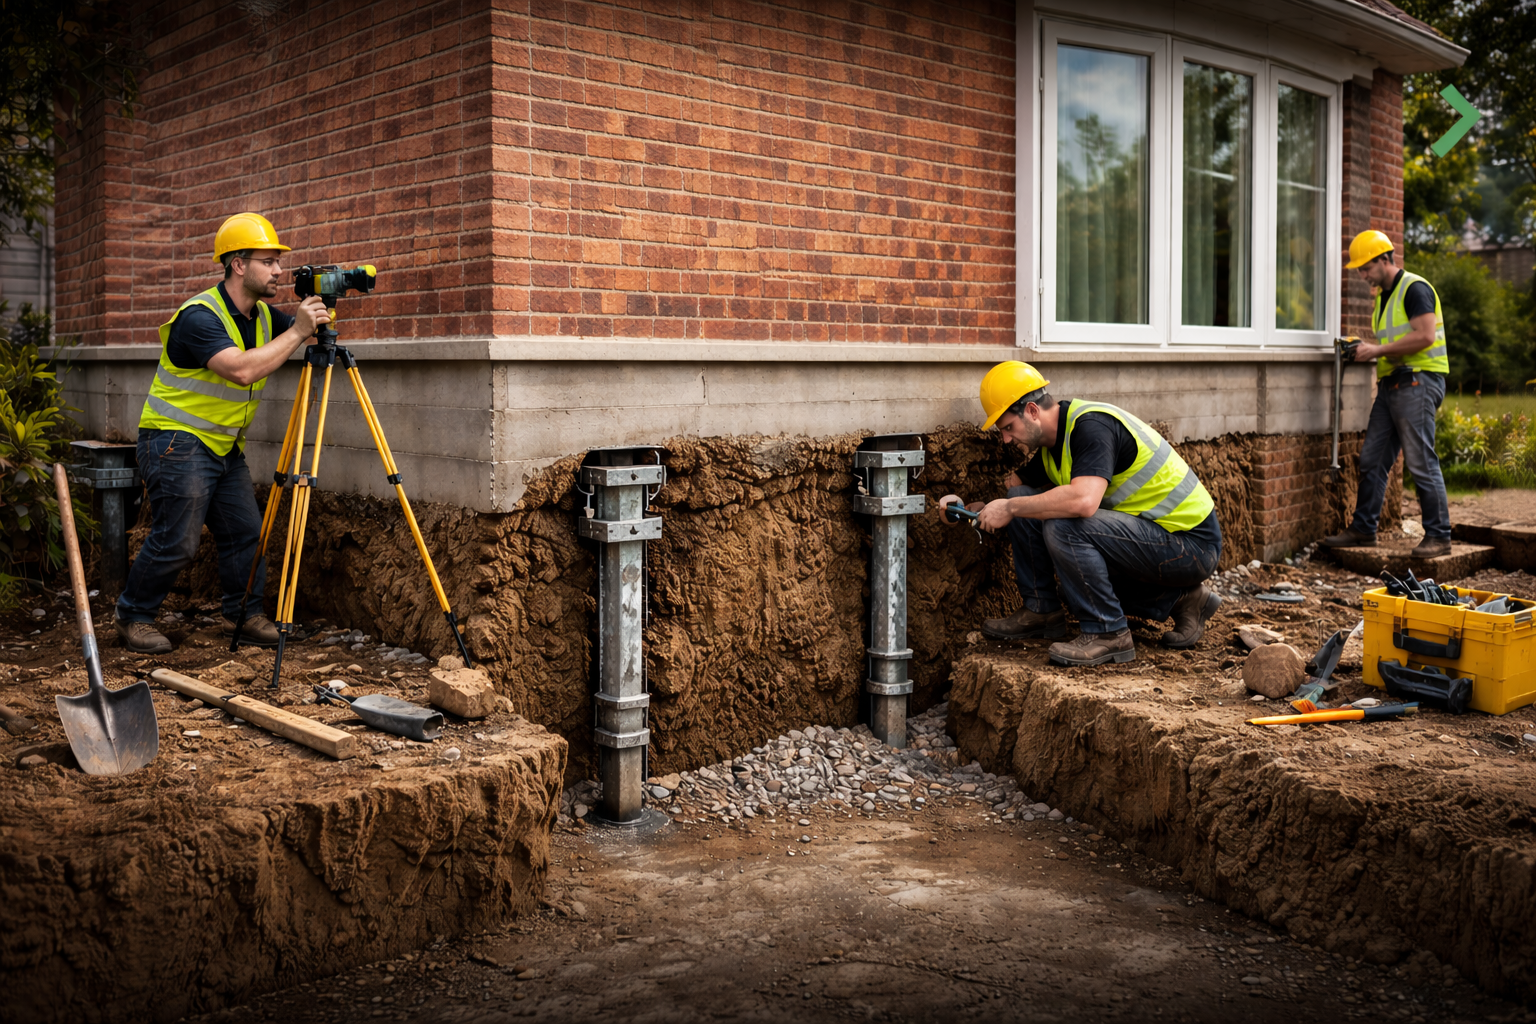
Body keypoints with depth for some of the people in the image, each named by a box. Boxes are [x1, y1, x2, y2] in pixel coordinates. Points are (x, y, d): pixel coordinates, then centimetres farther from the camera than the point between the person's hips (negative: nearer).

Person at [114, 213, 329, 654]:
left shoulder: (262, 316, 6)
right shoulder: (199, 316, -21)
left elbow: (313, 329, 15)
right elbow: (242, 370, -34)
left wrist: (319, 311, -8)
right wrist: (296, 332, -31)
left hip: (224, 446, 8)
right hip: (176, 441, -8)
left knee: (245, 532, 6)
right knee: (175, 541, -7)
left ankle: (243, 614, 18)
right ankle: (133, 616, 11)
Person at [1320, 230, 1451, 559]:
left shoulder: (1414, 288, -10)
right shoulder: (1383, 295, 19)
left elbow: (1424, 336, -20)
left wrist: (1378, 350, -17)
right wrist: (1364, 351, 8)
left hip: (1418, 381, -10)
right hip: (1391, 384, 10)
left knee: (1421, 462, -9)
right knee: (1372, 459, 9)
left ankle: (1439, 536, -3)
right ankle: (1363, 529, 15)